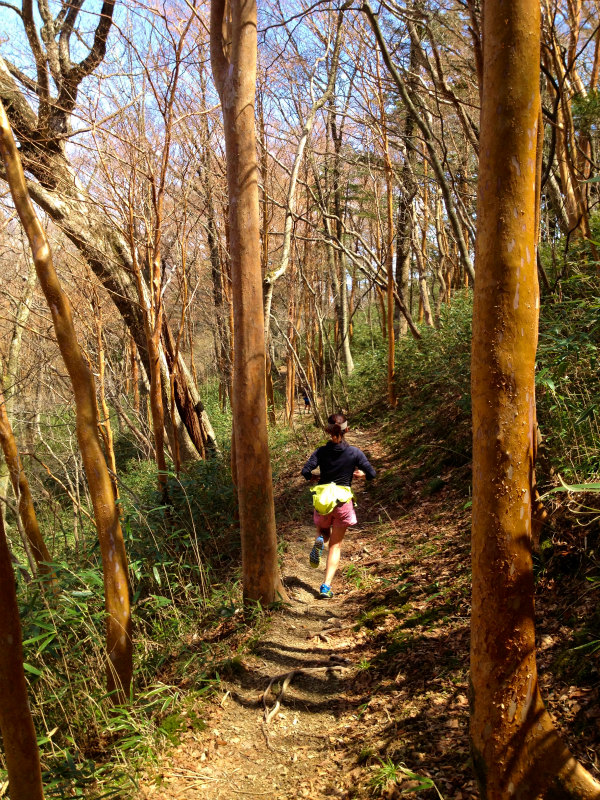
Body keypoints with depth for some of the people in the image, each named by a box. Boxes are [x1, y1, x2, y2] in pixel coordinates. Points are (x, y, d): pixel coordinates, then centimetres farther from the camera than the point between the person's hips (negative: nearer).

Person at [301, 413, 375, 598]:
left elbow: (306, 471, -15)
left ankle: (320, 540, -8)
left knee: (324, 533, 29)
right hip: (343, 502, -1)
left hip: (322, 500, 1)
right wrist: (357, 474, 13)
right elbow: (371, 474, -7)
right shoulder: (354, 452, -7)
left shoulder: (321, 452, -5)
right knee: (335, 545, 9)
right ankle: (326, 586, 0)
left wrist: (318, 477, 5)